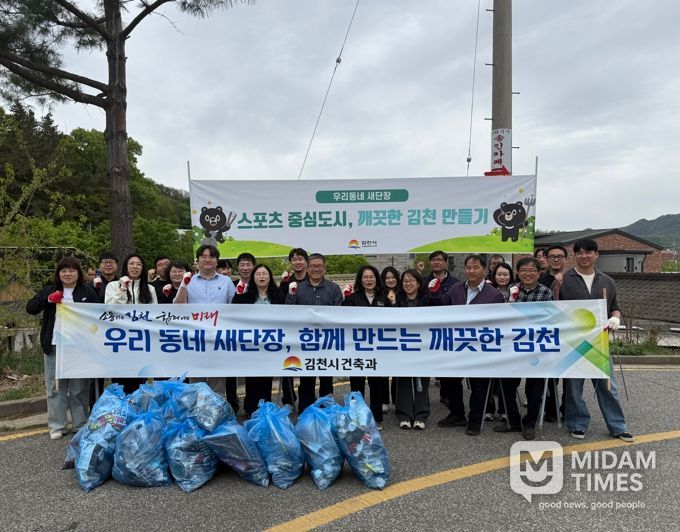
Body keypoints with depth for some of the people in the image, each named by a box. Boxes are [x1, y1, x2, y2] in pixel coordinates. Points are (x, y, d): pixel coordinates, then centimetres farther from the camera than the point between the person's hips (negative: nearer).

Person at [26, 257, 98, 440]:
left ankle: (81, 425, 16)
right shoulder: (49, 290, 10)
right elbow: (30, 308, 4)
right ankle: (56, 426, 18)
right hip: (54, 347, 2)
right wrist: (48, 299, -14)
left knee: (80, 388, 5)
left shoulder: (88, 291, 3)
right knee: (55, 387, 7)